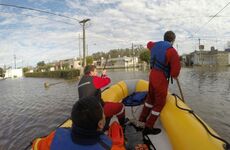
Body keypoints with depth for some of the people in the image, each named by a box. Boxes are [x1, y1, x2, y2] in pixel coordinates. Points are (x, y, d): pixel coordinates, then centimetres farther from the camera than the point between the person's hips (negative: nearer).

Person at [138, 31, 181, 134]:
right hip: (161, 79, -8)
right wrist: (174, 75, 3)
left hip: (152, 75, 8)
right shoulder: (171, 51, -18)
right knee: (160, 103, 6)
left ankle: (142, 120, 37)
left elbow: (149, 44, 32)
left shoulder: (156, 45, 5)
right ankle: (148, 127, 13)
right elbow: (175, 72, -20)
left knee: (150, 98, 23)